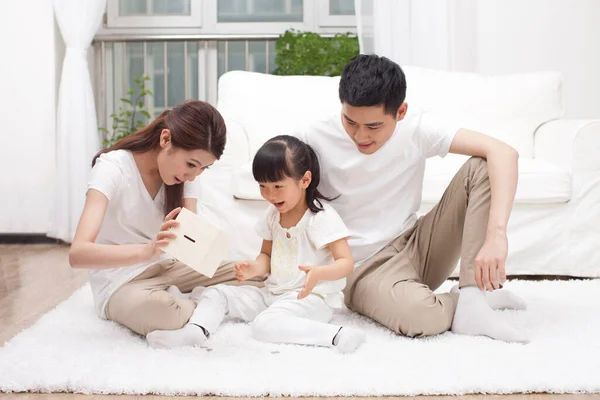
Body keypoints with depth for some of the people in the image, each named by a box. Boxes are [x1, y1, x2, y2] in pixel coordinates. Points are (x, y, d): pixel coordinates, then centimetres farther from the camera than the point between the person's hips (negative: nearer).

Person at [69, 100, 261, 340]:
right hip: (120, 283, -5)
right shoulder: (112, 168, -22)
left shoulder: (182, 168, -2)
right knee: (165, 313, -39)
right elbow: (78, 254, -34)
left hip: (166, 269, 6)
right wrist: (146, 251, -50)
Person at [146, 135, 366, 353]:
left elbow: (346, 262, -19)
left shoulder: (322, 218, -15)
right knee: (216, 293, 1)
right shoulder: (273, 215, 7)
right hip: (273, 293, 8)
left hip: (310, 298, -8)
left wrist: (319, 273, -40)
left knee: (264, 324, -34)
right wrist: (255, 268, -9)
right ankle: (196, 329, -23)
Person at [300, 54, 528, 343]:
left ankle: (472, 295, -20)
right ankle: (477, 299, -4)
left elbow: (504, 153, -21)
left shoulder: (416, 127, -12)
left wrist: (496, 237, -35)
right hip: (365, 270, -3)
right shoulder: (317, 141, -15)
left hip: (417, 247, 4)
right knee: (416, 314, -39)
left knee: (482, 168, -16)